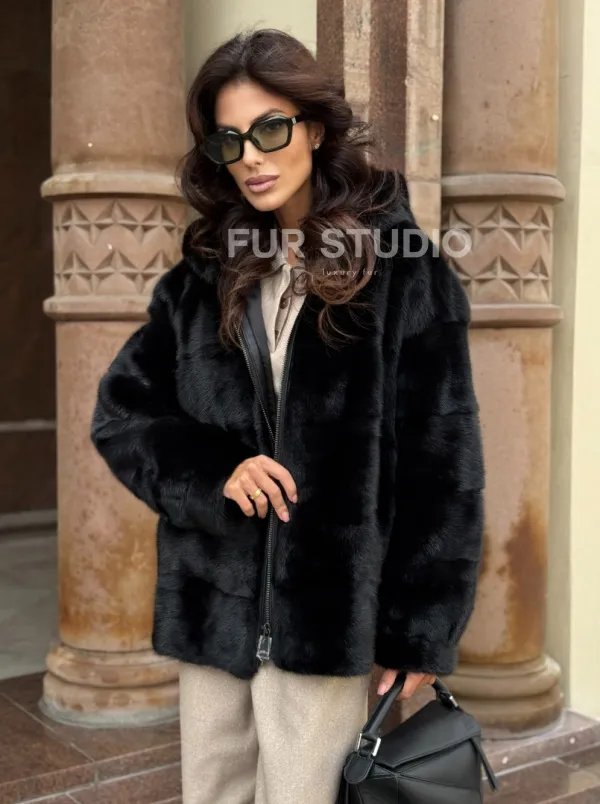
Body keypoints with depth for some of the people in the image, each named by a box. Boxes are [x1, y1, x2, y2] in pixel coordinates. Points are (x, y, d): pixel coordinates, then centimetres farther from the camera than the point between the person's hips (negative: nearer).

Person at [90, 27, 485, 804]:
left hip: (327, 609, -4)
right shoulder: (204, 275, 7)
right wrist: (210, 473, -10)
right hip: (211, 601, 4)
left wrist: (420, 627, -8)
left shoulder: (402, 269, -5)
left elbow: (438, 460, -6)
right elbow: (119, 411, 9)